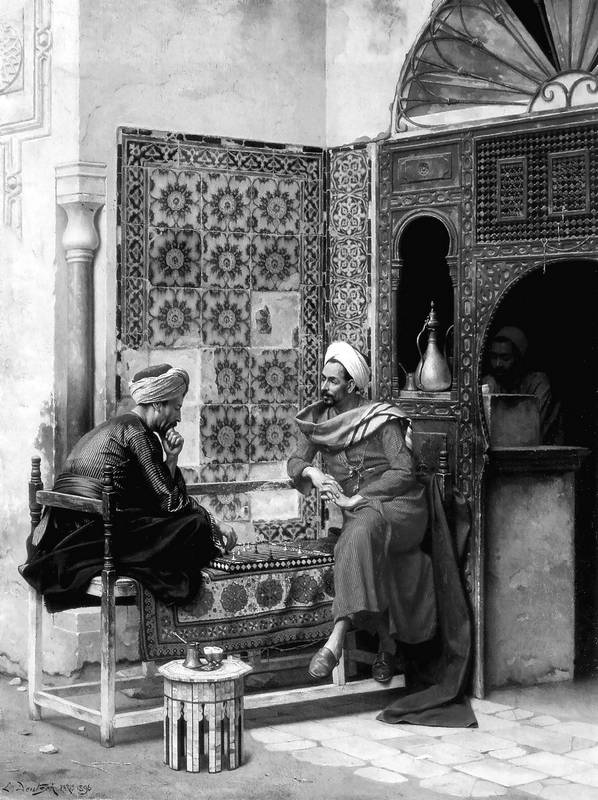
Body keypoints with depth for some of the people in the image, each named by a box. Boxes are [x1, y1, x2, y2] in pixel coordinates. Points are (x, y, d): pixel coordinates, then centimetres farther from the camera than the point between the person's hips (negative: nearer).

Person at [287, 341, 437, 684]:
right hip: (357, 513, 5)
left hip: (396, 504, -5)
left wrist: (356, 499, -17)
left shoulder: (382, 419, -3)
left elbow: (404, 471, -10)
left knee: (360, 534, -35)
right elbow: (295, 461, 11)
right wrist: (312, 472, -13)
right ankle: (387, 644, -16)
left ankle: (337, 639, -45)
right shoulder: (319, 420, 13)